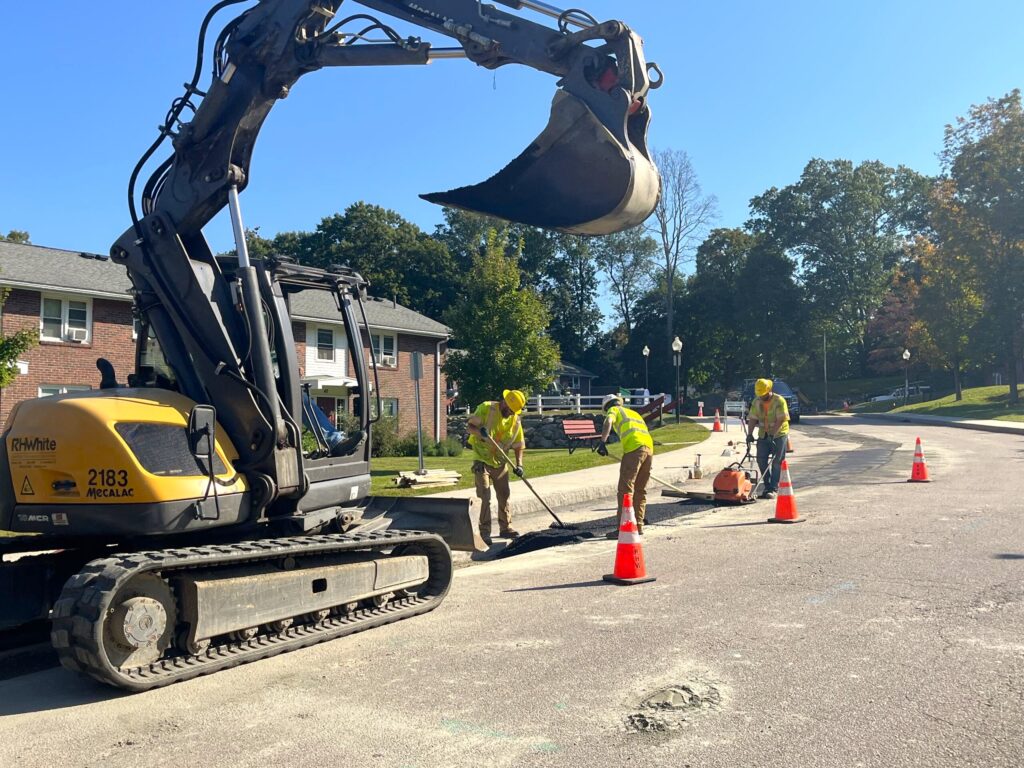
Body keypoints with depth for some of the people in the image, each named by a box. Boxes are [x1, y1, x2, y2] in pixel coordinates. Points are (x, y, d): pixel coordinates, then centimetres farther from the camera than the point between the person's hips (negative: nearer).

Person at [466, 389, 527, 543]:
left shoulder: (515, 420, -2)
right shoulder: (486, 408, -14)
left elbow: (518, 445, 3)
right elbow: (470, 426, -14)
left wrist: (519, 464, -10)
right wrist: (479, 431, -36)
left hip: (500, 462, 5)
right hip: (482, 461, -5)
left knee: (504, 495, 13)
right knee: (484, 497, -8)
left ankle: (505, 528, 28)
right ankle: (484, 532, -1)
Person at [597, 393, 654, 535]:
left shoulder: (614, 410, 15)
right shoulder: (633, 412, 34)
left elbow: (608, 422, -8)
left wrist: (603, 442, -17)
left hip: (634, 448, -7)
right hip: (649, 448, 7)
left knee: (625, 490, -5)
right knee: (640, 490, 16)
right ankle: (638, 526, 21)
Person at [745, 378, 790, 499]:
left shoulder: (779, 401, -15)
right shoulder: (756, 402, 2)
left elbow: (780, 420, -22)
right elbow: (752, 419, 0)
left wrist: (772, 434, -30)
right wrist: (749, 434, -12)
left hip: (779, 435, -5)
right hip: (763, 435, 5)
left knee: (776, 462, -5)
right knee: (761, 460, 2)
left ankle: (773, 489, -2)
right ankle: (767, 486, 13)